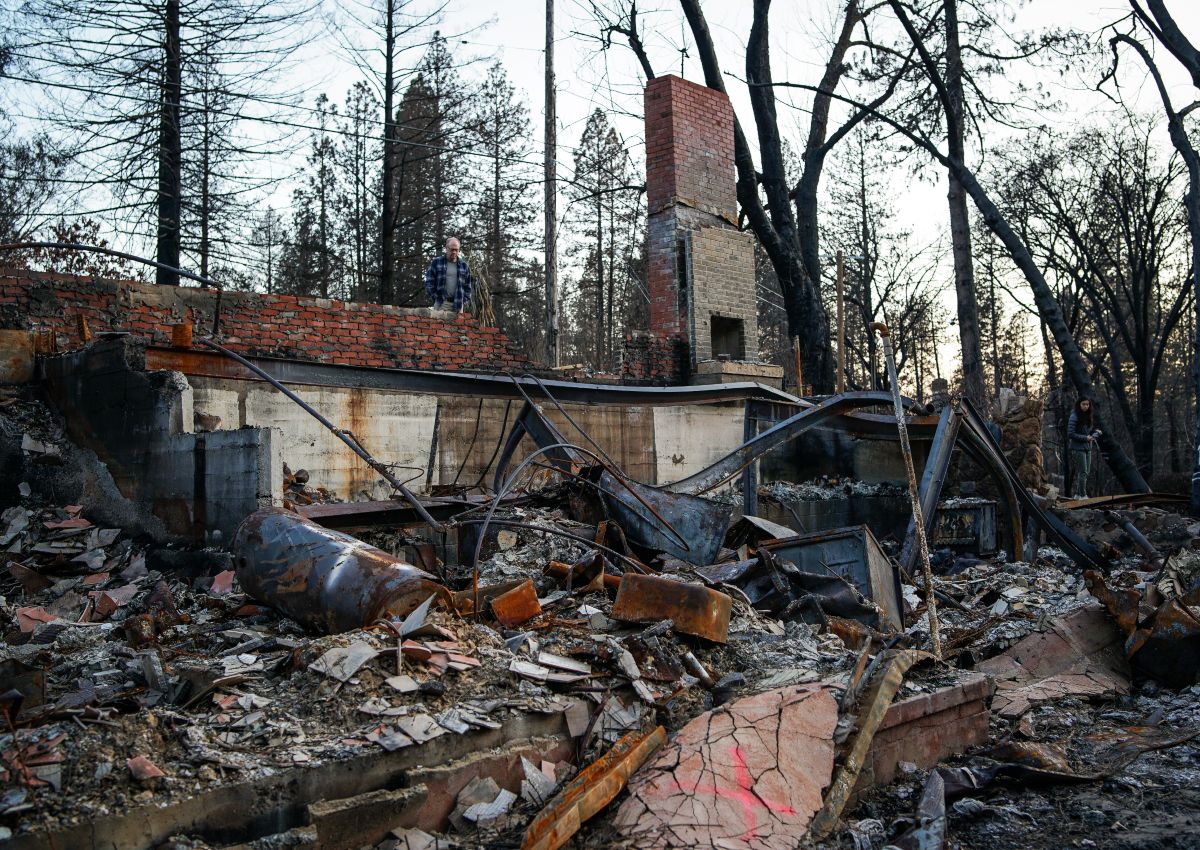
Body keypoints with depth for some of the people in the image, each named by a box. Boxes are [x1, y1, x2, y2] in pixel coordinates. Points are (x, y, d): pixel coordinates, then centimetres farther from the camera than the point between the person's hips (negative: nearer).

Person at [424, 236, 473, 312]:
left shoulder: (464, 266, 13)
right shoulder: (436, 262, 8)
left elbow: (468, 287, 16)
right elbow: (429, 283, 6)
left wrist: (465, 302, 4)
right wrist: (435, 298, -4)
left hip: (458, 305, 2)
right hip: (441, 304, -2)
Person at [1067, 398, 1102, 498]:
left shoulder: (1087, 416, 11)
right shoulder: (1074, 417, -12)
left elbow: (1090, 431, 18)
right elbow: (1070, 434, -16)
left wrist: (1095, 433, -3)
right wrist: (1085, 438, -15)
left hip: (1087, 448, 8)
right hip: (1078, 448, -8)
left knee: (1087, 471, 9)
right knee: (1082, 472, -8)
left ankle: (1076, 494, 16)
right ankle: (1083, 495, -4)